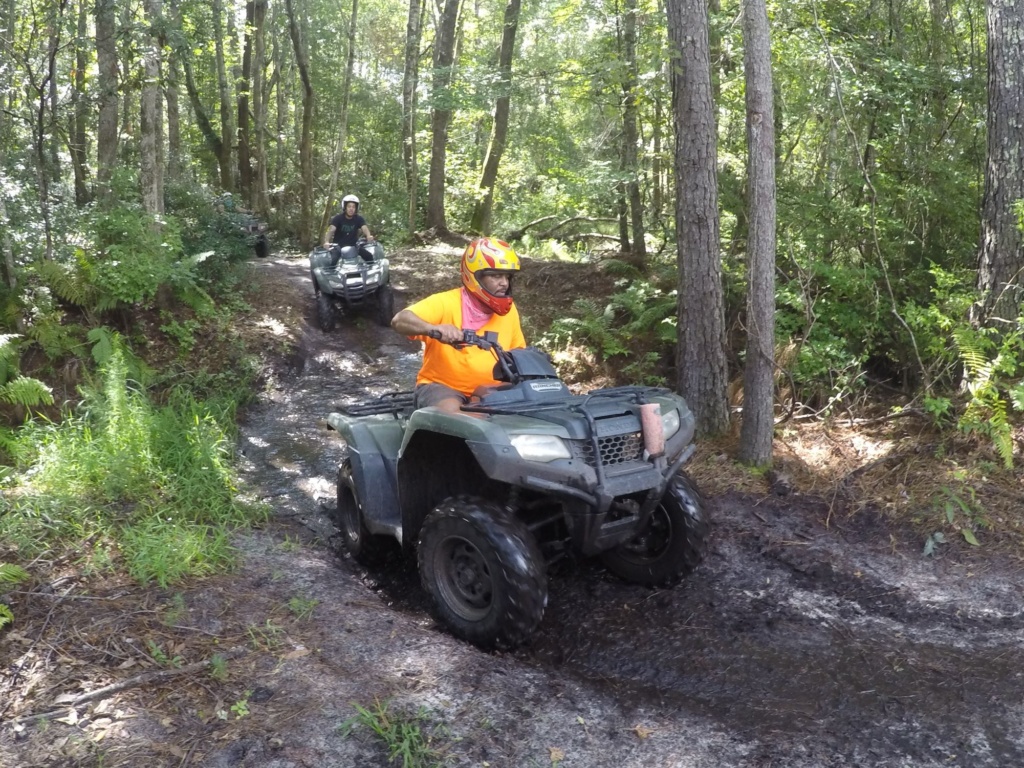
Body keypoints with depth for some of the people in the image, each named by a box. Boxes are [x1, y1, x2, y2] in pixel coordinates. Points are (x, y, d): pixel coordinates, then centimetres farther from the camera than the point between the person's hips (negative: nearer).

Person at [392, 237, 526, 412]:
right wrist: (434, 328, -45)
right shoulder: (446, 303, -13)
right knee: (451, 412, -36)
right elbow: (399, 321, -25)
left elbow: (518, 350, 18)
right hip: (442, 385, -5)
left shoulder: (508, 310, 4)